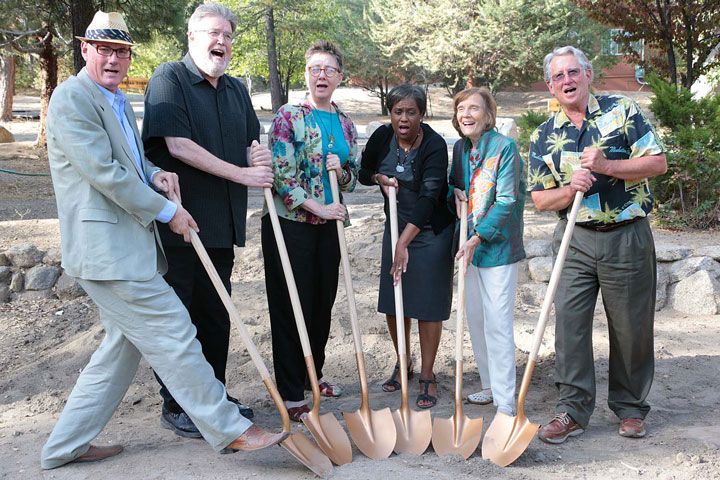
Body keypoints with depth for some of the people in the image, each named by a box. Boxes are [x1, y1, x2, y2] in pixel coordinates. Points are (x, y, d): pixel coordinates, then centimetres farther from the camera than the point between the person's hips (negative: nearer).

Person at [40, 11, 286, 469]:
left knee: (123, 345, 15)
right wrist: (167, 211, -11)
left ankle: (66, 445, 25)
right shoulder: (72, 97, -11)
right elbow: (104, 173, -18)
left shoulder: (119, 102, 19)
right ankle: (229, 428, 5)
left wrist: (153, 174, 6)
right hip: (107, 248, -10)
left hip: (129, 244, 10)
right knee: (173, 335, -6)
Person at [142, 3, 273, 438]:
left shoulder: (237, 90, 16)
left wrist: (263, 157, -2)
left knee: (217, 315, 14)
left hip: (221, 224, 7)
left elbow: (252, 145, 23)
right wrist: (242, 174, -17)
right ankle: (175, 406, 15)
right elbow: (177, 144, -17)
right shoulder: (169, 78, -6)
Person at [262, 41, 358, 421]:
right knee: (292, 305, -1)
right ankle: (292, 395, 8)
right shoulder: (288, 116, -6)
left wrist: (341, 171, -6)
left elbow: (352, 179, 16)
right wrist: (317, 206, -18)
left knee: (323, 302, 13)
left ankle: (312, 375, 32)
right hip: (290, 222, -6)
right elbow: (281, 174, -13)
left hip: (329, 224, 6)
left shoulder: (345, 123, 11)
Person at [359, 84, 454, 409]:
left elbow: (429, 196, -27)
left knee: (428, 304, -1)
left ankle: (427, 376, 13)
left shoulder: (434, 145, -20)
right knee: (392, 302, 9)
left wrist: (404, 243, -33)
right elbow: (363, 172, 13)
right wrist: (380, 178, -11)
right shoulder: (382, 138, -4)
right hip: (396, 227, 5)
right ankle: (403, 364, 30)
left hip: (431, 232, -5)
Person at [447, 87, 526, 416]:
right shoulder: (460, 148, 9)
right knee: (475, 321, 14)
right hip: (469, 245, 8)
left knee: (498, 324, -7)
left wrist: (477, 238, -19)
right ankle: (490, 387, 29)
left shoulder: (504, 147, -12)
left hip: (498, 246, -7)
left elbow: (507, 201, -16)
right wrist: (455, 194, 0)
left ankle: (506, 404, 0)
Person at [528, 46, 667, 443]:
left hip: (627, 236, -2)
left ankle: (630, 408, 23)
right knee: (569, 322, -3)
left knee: (631, 327, 5)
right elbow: (540, 199, 6)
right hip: (575, 240, 2)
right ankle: (573, 410, 8)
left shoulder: (622, 111, 1)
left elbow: (657, 163, -5)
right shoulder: (543, 137, 8)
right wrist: (570, 188, -15)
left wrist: (605, 166, -17)